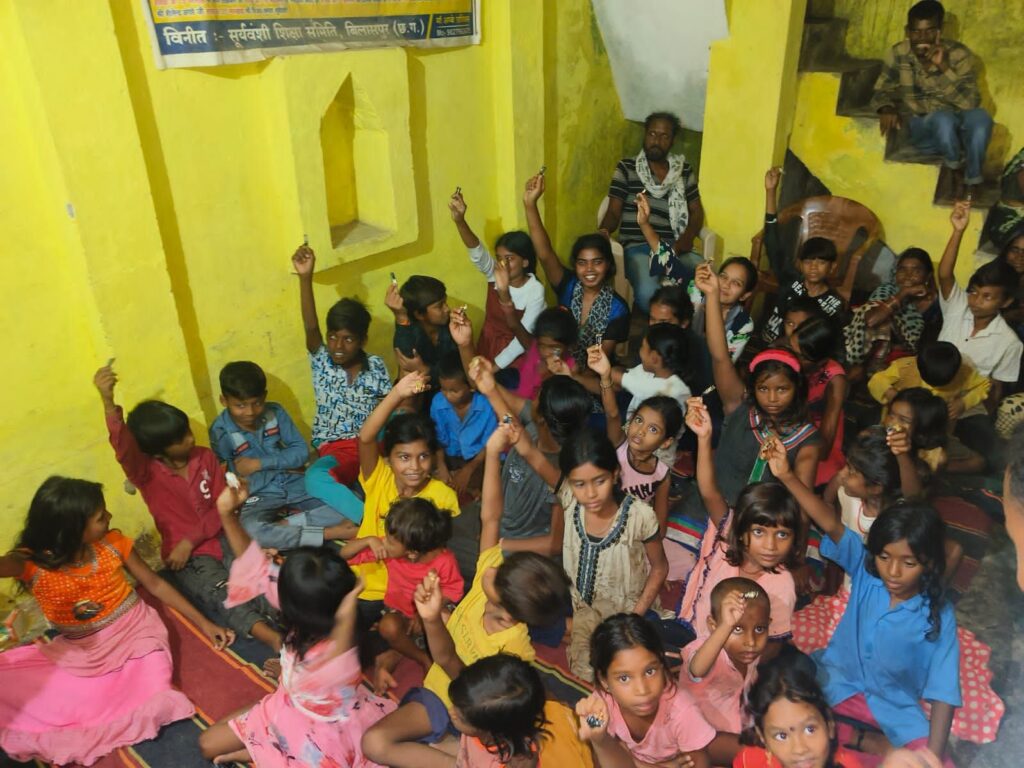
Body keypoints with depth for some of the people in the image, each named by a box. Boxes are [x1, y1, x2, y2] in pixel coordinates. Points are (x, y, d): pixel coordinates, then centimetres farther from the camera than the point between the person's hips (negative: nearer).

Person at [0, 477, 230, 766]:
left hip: (136, 634, 0)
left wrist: (203, 623, 3)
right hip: (79, 654, 0)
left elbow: (155, 584, 2)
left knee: (155, 703, -24)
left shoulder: (113, 544, -10)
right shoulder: (32, 563, -16)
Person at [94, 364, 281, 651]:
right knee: (224, 594, -32)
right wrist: (108, 401, -48)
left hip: (221, 539, 3)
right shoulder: (146, 473, -9)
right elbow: (123, 447, -32)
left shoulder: (205, 457, 1)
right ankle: (277, 641, -51)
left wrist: (191, 540, -12)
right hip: (187, 558, -3)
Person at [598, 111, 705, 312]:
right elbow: (614, 212, 3)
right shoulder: (626, 167, 7)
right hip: (638, 247, -3)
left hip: (675, 248, 3)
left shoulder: (685, 170, 16)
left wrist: (686, 239, -6)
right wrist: (604, 230, -22)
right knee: (648, 293, -36)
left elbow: (696, 212, 16)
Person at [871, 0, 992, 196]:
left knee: (980, 117, -35)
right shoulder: (897, 54, -4)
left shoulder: (959, 54, -8)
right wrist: (887, 109, -19)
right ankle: (957, 170, -7)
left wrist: (943, 67, -27)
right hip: (921, 129, 0)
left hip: (958, 128, 0)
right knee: (944, 118, -36)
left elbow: (971, 102, -17)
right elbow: (882, 90, 6)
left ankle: (971, 183, -17)